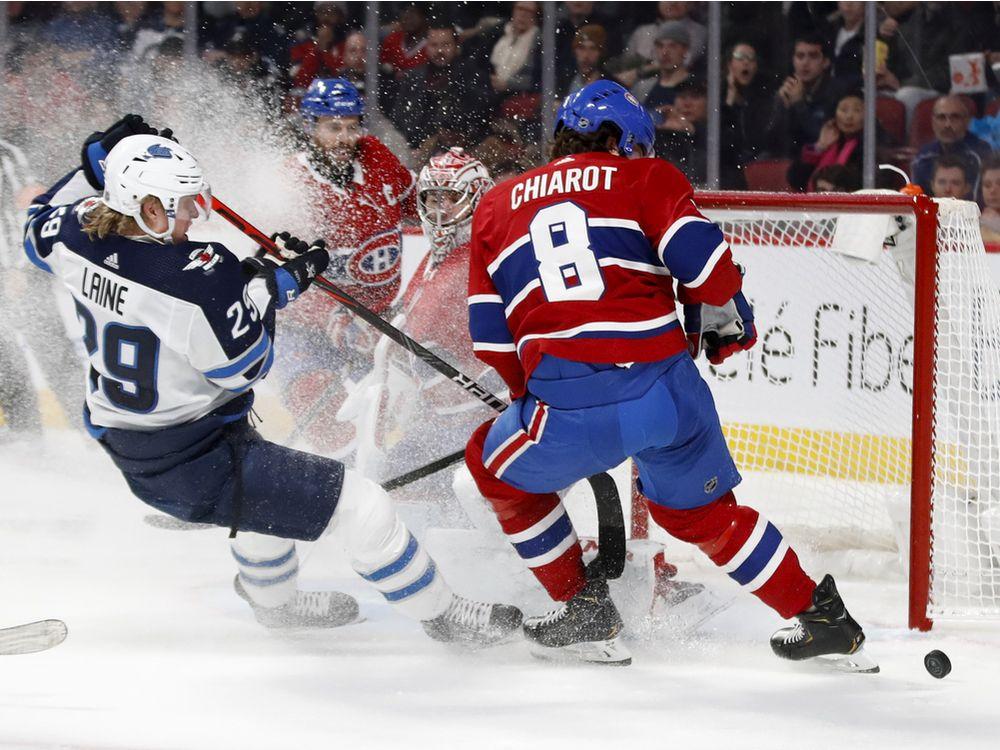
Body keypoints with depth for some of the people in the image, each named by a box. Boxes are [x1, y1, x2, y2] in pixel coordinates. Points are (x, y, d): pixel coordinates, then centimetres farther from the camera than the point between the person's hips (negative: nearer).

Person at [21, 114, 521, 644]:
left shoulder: (75, 240, -10)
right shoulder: (196, 279, -31)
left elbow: (39, 229, 17)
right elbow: (244, 368, -17)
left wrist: (98, 160, 12)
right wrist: (268, 289, -6)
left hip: (128, 453, 9)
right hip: (197, 468, -9)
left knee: (267, 481, 38)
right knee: (355, 502, -3)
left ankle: (274, 600, 60)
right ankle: (441, 615, 11)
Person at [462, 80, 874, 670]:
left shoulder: (496, 207, 21)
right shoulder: (644, 179, 13)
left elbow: (492, 338, 19)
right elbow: (702, 258, -2)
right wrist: (726, 324, 18)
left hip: (569, 410, -1)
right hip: (667, 392, 1)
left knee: (497, 466, 29)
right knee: (702, 510, 26)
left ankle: (584, 612, 28)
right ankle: (824, 620, 26)